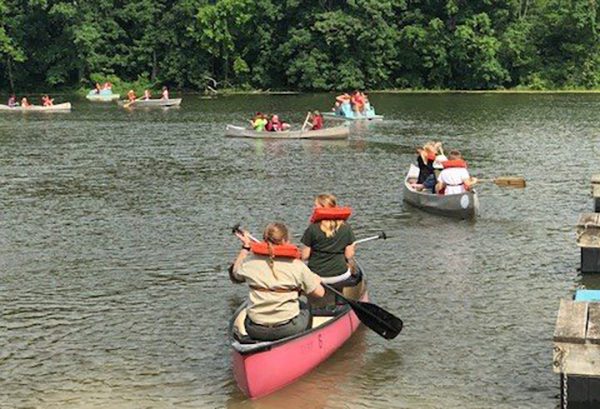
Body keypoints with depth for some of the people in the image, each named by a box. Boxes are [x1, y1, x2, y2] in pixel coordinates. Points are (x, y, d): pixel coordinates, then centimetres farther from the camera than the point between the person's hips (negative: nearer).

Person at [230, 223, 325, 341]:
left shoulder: (250, 262, -3)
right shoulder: (296, 265, -9)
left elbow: (235, 275, 19)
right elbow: (319, 293, -4)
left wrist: (245, 247, 26)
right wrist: (316, 280, 18)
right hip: (288, 330, -2)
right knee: (304, 307, 31)